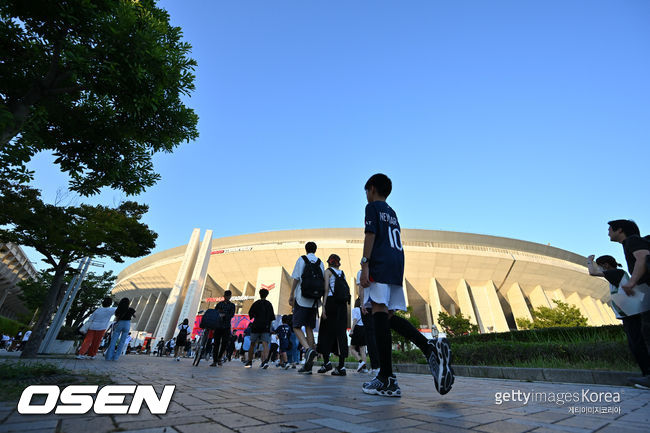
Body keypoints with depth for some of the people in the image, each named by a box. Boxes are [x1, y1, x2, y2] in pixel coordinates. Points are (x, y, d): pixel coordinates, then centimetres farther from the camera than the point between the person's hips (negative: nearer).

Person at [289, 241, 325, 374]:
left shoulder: (302, 259, 1)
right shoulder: (320, 263, 10)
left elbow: (296, 278, -5)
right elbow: (324, 282, 8)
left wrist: (291, 295, 1)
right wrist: (321, 298, 14)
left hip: (302, 299, -4)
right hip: (314, 301, 4)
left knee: (297, 327, 2)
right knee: (309, 328, 9)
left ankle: (308, 349, -24)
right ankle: (308, 364, 9)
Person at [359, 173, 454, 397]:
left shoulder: (372, 207, 7)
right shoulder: (392, 213, 29)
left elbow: (371, 234, -8)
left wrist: (365, 263, -15)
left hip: (380, 264, -8)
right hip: (397, 266, 8)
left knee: (379, 312, -12)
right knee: (389, 315, 11)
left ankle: (387, 379, -12)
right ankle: (430, 347, -4)